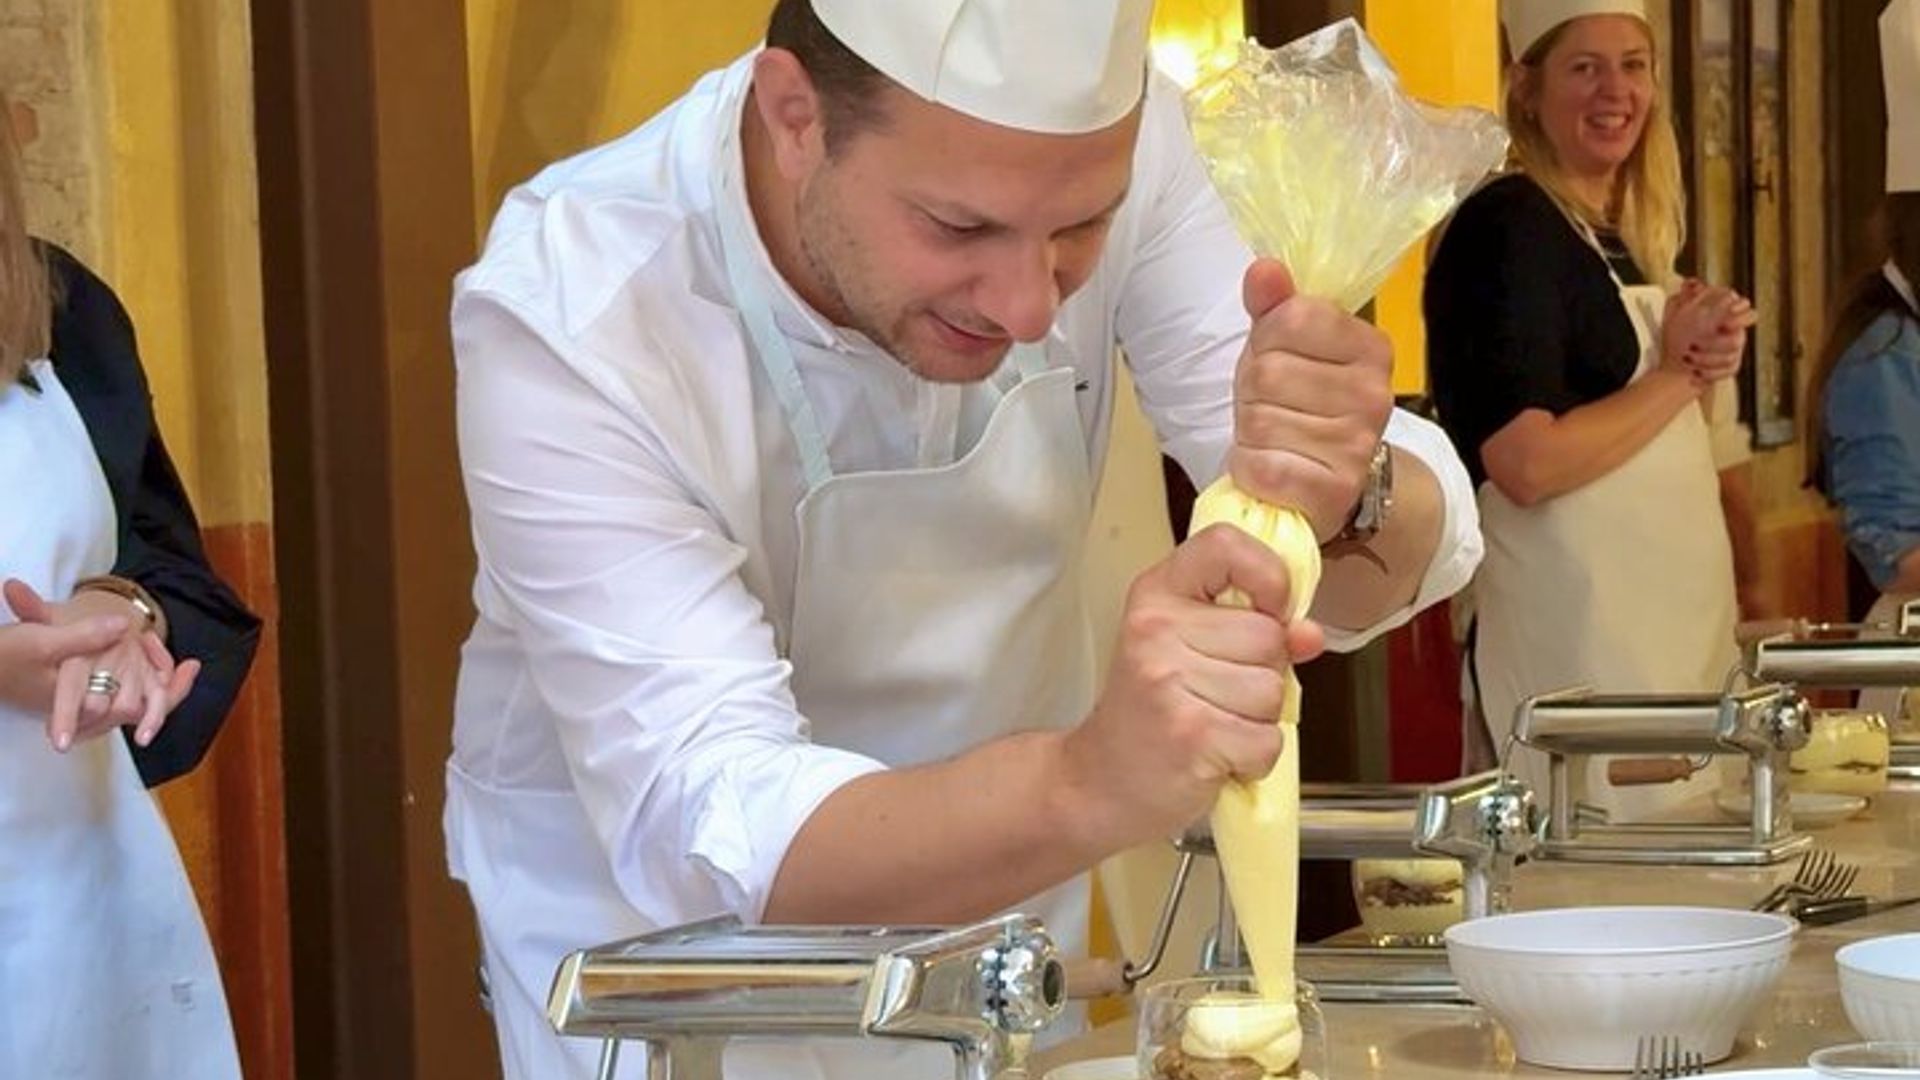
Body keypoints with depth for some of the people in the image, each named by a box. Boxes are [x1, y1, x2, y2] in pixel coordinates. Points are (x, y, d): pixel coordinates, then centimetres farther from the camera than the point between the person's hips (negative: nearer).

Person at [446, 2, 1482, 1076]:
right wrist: (1087, 782, -51)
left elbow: (1422, 536, -20)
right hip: (658, 922, -3)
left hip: (986, 872, 3)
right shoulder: (568, 317, -29)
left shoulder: (1106, 143, -20)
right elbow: (708, 829, -35)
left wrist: (1348, 500, -42)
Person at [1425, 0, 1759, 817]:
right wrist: (1677, 375, -10)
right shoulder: (1506, 227, -11)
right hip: (1576, 639, -9)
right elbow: (1527, 464, -21)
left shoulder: (1628, 237, 16)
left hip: (1674, 623, 9)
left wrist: (1705, 370, 4)